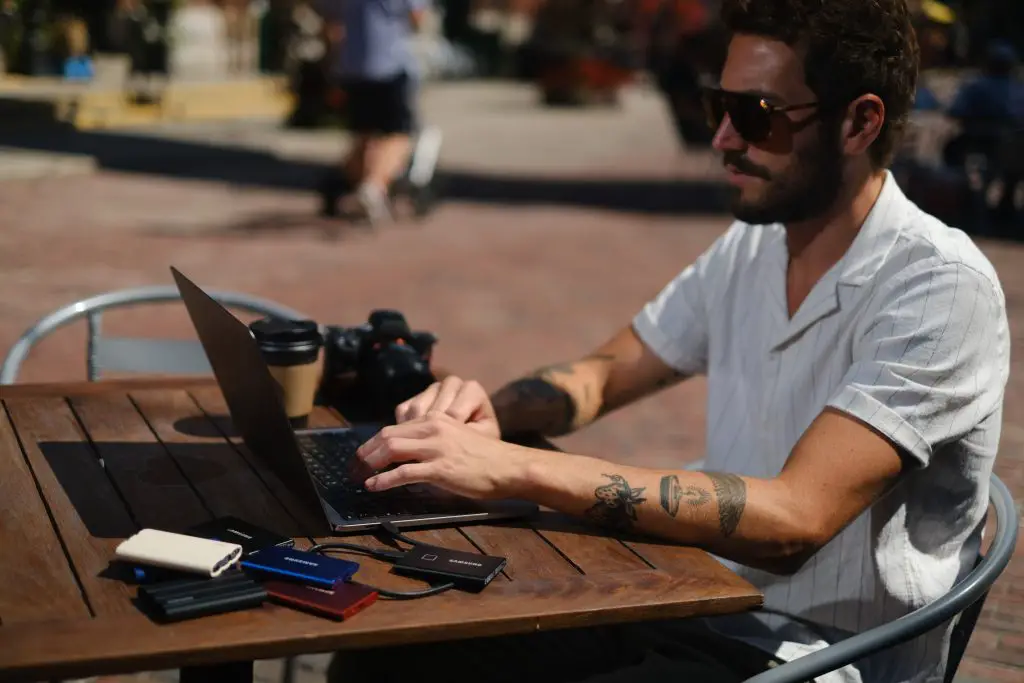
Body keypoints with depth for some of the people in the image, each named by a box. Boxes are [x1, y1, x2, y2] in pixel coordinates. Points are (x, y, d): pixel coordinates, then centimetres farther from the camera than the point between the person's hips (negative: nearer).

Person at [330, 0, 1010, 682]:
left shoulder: (941, 287, -18)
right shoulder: (751, 246, 5)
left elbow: (793, 520, -27)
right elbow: (603, 374, 16)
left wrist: (517, 468, -31)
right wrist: (489, 412, -8)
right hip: (696, 609, 7)